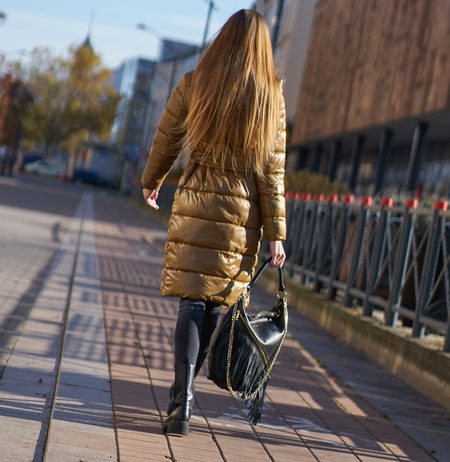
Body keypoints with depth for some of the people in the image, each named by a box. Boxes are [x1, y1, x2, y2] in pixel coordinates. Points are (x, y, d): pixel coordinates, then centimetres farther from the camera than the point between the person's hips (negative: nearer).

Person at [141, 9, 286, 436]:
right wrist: (275, 233, 1)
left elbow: (166, 141, 9)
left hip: (196, 202, -1)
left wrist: (151, 183, 28)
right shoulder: (271, 96, 0)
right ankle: (183, 391, 21)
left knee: (192, 301, -2)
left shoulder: (193, 84, 0)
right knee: (216, 304, 11)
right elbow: (271, 170, -1)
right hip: (243, 212, 1)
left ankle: (182, 403, -12)